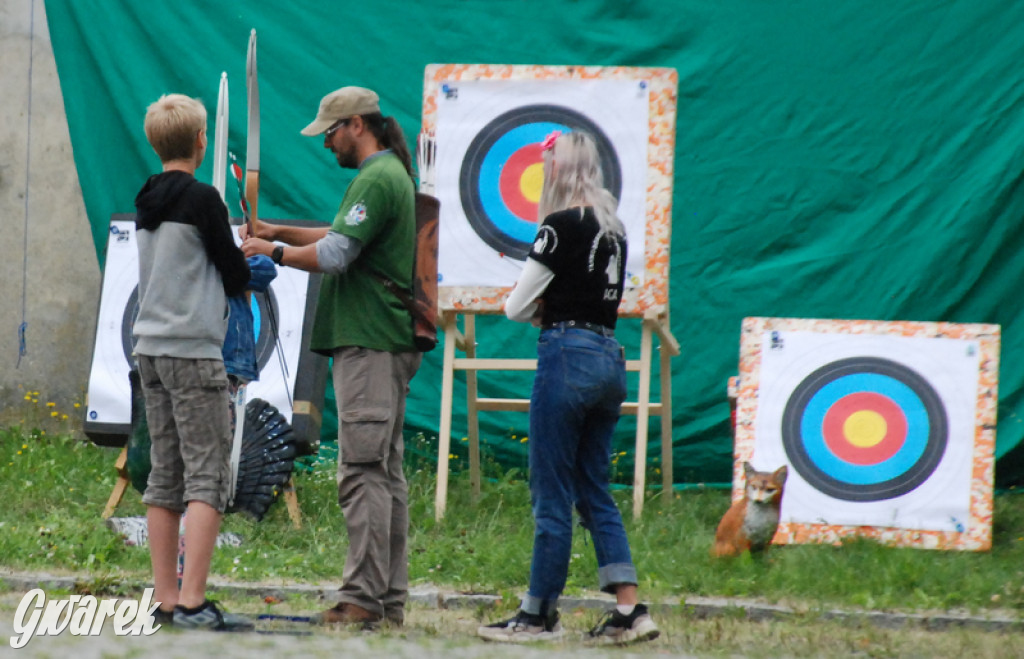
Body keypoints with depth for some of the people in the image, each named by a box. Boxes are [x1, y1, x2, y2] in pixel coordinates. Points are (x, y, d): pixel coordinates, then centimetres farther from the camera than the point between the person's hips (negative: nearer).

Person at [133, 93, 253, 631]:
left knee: (166, 478, 8)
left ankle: (166, 600, 7)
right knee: (208, 478, -8)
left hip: (150, 350, 8)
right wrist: (252, 259, 15)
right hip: (193, 351, -8)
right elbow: (236, 276, -5)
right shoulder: (201, 199, -10)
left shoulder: (146, 203, 12)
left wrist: (233, 255, 12)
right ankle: (192, 602, -15)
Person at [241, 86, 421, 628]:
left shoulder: (376, 180, -14)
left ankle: (363, 598, -15)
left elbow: (333, 256, -20)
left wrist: (273, 252, -6)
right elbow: (346, 237, 31)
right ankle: (390, 599, 11)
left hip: (369, 344, -11)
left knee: (363, 472, -12)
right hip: (385, 344, 11)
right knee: (385, 472, 10)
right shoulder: (393, 175, 19)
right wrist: (281, 232, 23)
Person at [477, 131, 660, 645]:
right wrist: (555, 307, 7)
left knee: (551, 493, -1)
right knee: (594, 492, 11)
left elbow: (516, 308, -7)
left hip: (567, 355, -8)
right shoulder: (613, 229, 12)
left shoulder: (562, 226, -10)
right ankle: (629, 610, 5)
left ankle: (539, 615, 4)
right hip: (609, 358, 8)